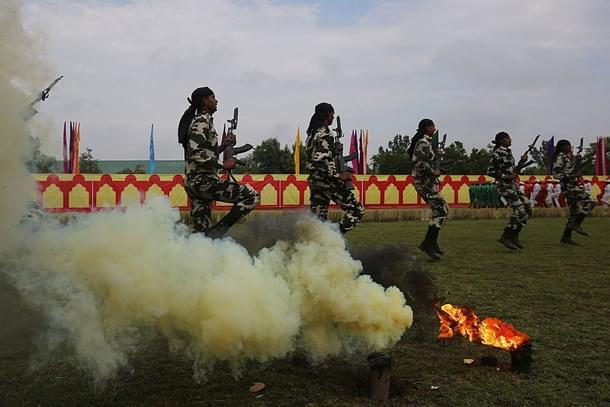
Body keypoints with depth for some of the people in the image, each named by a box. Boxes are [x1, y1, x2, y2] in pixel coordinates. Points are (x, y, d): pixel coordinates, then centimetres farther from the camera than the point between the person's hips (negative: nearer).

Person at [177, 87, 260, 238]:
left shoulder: (200, 120, 21)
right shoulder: (202, 120, -8)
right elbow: (195, 153, -21)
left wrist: (225, 145, 17)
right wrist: (222, 165, -18)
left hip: (193, 183, 10)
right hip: (204, 181, -10)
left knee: (200, 231, 11)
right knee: (251, 196, -11)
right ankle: (218, 230, -14)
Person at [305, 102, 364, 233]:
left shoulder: (312, 133, 17)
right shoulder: (325, 134, -12)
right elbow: (325, 160, -21)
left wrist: (337, 152, 21)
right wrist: (338, 175, -17)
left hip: (314, 180, 9)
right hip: (327, 181, -9)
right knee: (357, 210, -3)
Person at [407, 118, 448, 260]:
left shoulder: (425, 142, 17)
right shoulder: (424, 143, -14)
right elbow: (419, 162, -25)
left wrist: (435, 154, 19)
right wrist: (433, 172, -16)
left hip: (427, 182, 11)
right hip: (424, 182, -11)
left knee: (442, 209, 13)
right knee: (440, 211, -14)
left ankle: (432, 243, 16)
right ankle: (427, 243, -13)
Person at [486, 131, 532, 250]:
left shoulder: (508, 152, 16)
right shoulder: (498, 153, -11)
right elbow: (490, 171, -16)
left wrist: (522, 161, 11)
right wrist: (506, 176, -19)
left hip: (513, 185, 9)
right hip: (505, 186, -9)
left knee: (527, 208, 4)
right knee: (519, 209, -16)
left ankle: (514, 235, 10)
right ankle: (506, 236, -7)